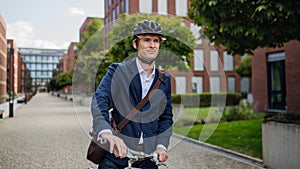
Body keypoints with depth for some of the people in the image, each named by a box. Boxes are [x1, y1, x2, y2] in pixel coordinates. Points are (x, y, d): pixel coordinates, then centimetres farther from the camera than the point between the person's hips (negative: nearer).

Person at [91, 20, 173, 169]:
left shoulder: (165, 80, 9)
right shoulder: (117, 71, -3)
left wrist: (161, 145, -4)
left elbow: (166, 116, 12)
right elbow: (99, 100, -17)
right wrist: (106, 132, -35)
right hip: (116, 152, -3)